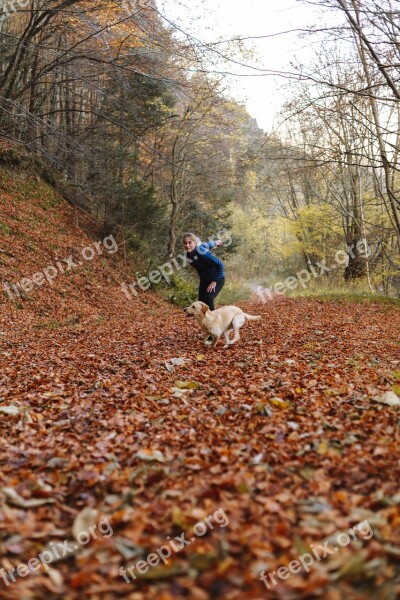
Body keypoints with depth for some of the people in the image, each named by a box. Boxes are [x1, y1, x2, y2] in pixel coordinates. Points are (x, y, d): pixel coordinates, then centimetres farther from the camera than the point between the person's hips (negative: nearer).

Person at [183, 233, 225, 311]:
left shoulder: (201, 252, -32)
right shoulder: (188, 254, -9)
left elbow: (220, 265, -28)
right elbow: (203, 245, 10)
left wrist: (214, 281, -25)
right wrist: (214, 243, 27)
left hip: (217, 278, -7)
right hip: (204, 280, 7)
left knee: (208, 299, -25)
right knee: (201, 301, 1)